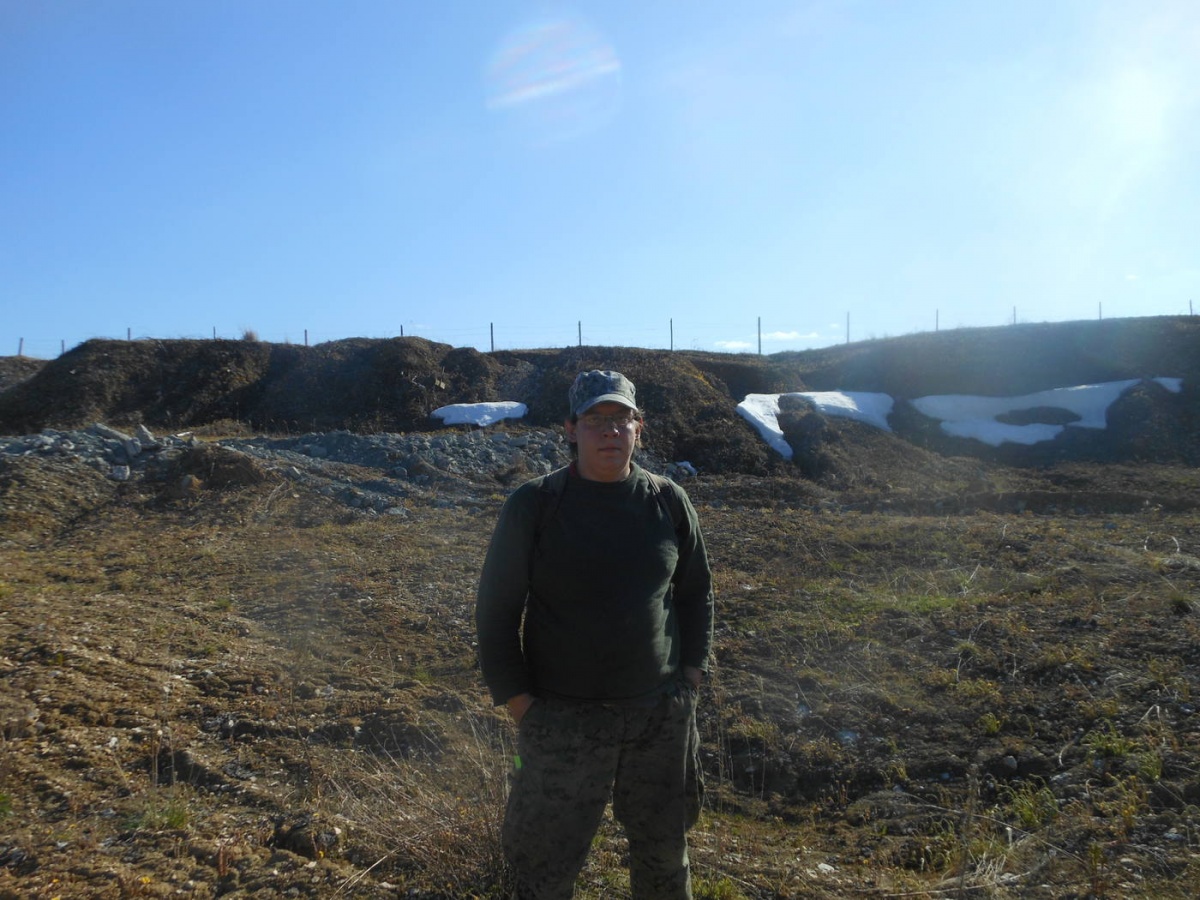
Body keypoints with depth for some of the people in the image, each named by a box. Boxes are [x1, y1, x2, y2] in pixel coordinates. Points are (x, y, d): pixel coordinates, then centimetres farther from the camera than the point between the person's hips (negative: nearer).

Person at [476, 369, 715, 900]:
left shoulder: (669, 502, -1)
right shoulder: (533, 506, -9)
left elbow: (695, 595, 10)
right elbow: (496, 612, -5)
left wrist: (690, 680, 4)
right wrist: (520, 708, -8)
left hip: (662, 717, 3)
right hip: (563, 719, -2)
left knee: (665, 852, 20)